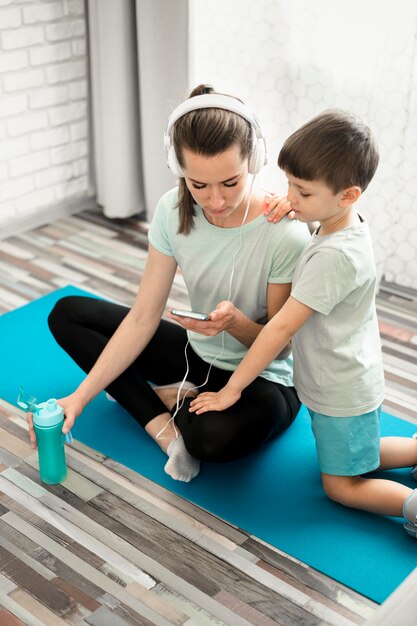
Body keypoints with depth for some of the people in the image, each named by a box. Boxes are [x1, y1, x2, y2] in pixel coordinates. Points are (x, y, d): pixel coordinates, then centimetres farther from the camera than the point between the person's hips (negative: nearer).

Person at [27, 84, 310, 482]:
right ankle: (163, 425, -14)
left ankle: (168, 397, -4)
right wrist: (80, 396, -17)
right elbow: (143, 317, -11)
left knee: (218, 436, -41)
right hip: (197, 353, 6)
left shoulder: (286, 235, -27)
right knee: (67, 314, -1)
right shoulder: (173, 210, -14)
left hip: (262, 379, -6)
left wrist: (234, 322, -38)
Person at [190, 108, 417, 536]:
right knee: (355, 462, 27)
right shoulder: (348, 224, -6)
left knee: (341, 487, 6)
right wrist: (291, 212, -8)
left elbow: (281, 327, -28)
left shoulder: (334, 256, -33)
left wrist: (232, 389, -20)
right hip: (349, 382, 9)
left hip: (343, 394, -9)